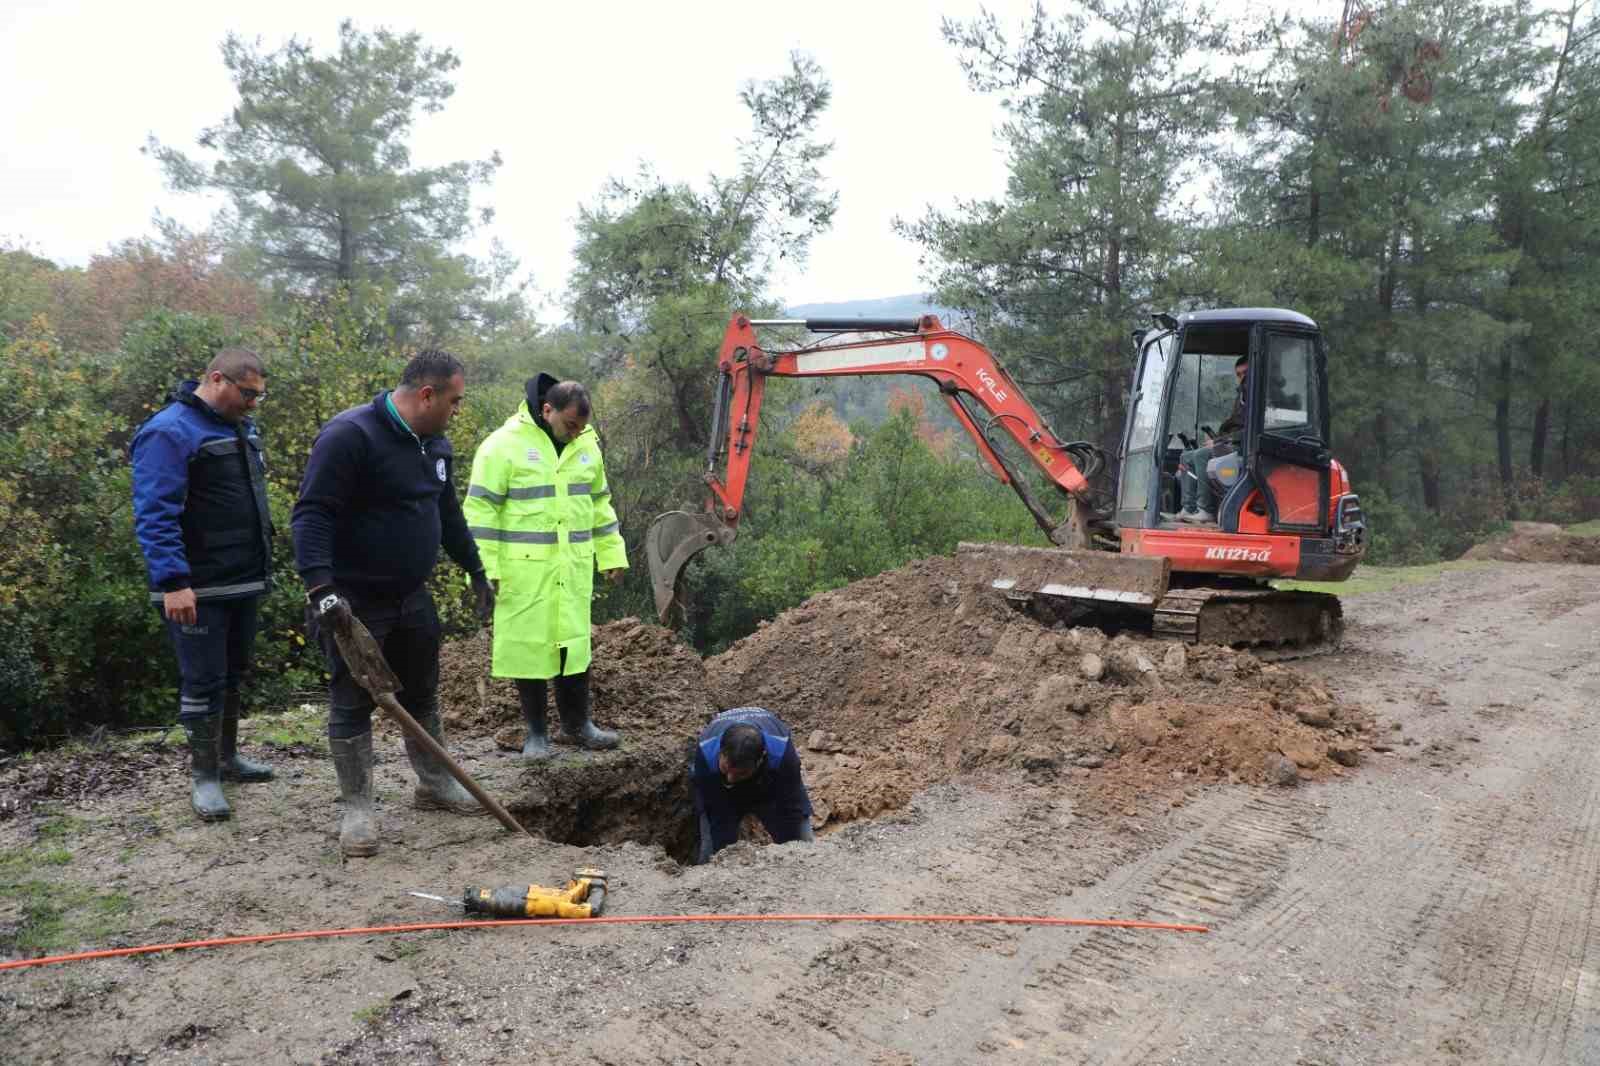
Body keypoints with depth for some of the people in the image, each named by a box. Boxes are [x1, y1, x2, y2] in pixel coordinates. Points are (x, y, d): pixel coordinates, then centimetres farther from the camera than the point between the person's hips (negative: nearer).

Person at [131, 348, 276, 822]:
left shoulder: (241, 426, 12)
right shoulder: (169, 431, -15)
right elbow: (154, 514, -21)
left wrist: (264, 561, 21)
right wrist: (172, 581, -27)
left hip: (243, 583, 8)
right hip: (197, 590, -8)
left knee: (232, 675, 18)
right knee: (204, 681, -1)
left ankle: (226, 755, 32)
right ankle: (203, 775, 10)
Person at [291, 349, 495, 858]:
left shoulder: (434, 443, 8)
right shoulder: (349, 435, -20)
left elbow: (448, 513, 20)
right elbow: (312, 513, -24)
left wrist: (476, 571, 23)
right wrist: (321, 587, -33)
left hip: (412, 598, 8)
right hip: (355, 602, -8)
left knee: (422, 695, 18)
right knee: (353, 704, 3)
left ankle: (434, 784, 33)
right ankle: (357, 808, 14)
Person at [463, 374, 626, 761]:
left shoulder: (586, 446, 7)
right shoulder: (504, 445, -11)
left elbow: (599, 505, 18)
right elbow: (480, 511, -10)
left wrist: (612, 555, 15)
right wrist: (484, 570, -13)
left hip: (573, 569, 5)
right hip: (524, 570, -5)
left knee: (575, 644, 12)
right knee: (528, 647, 4)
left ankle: (577, 722, 27)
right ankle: (536, 731, 17)